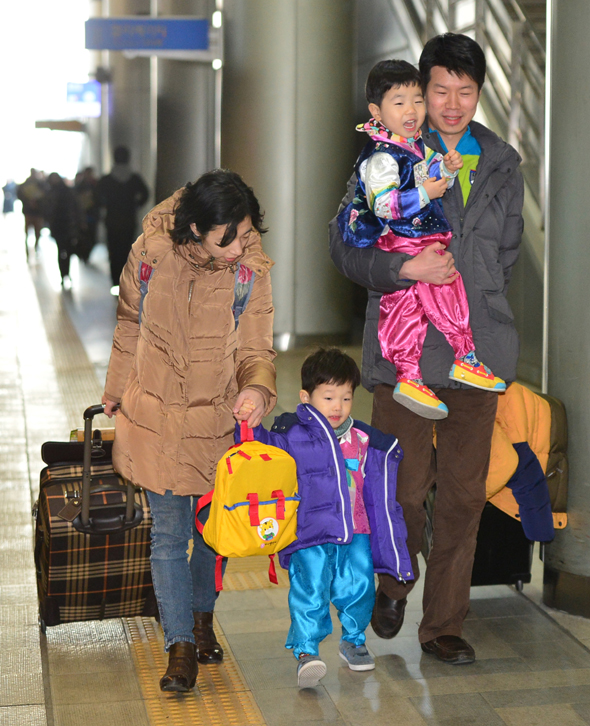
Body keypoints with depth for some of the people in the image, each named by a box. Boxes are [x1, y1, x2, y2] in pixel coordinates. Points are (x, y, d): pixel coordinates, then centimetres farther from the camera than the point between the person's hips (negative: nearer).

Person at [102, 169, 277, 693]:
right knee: (169, 535, 0)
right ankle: (180, 648, 10)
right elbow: (130, 328, 5)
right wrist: (116, 392, 16)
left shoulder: (251, 271, -12)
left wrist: (258, 389, -30)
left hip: (219, 420, 1)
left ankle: (202, 615, 40)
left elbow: (256, 351, -7)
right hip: (156, 417, -1)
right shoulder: (149, 255, -12)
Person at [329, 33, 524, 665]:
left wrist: (477, 308, 13)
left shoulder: (503, 165, 13)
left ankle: (443, 624, 21)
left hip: (477, 351, 4)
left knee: (464, 494, 6)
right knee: (403, 487, -1)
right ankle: (394, 582, 30)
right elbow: (345, 245, -3)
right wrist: (407, 269, -16)